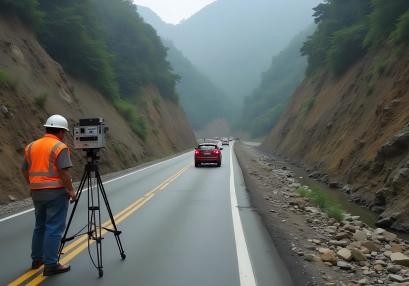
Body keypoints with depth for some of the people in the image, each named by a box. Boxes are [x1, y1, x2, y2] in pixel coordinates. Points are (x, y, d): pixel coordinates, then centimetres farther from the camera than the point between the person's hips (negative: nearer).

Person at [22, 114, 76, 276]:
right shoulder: (60, 147, -11)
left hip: (37, 192, 7)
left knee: (40, 226, 19)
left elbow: (25, 170, 14)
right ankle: (50, 265, -1)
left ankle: (37, 259, 27)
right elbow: (64, 172, -18)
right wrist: (71, 190, -9)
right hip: (56, 192, -7)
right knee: (54, 228, -3)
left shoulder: (31, 146, 10)